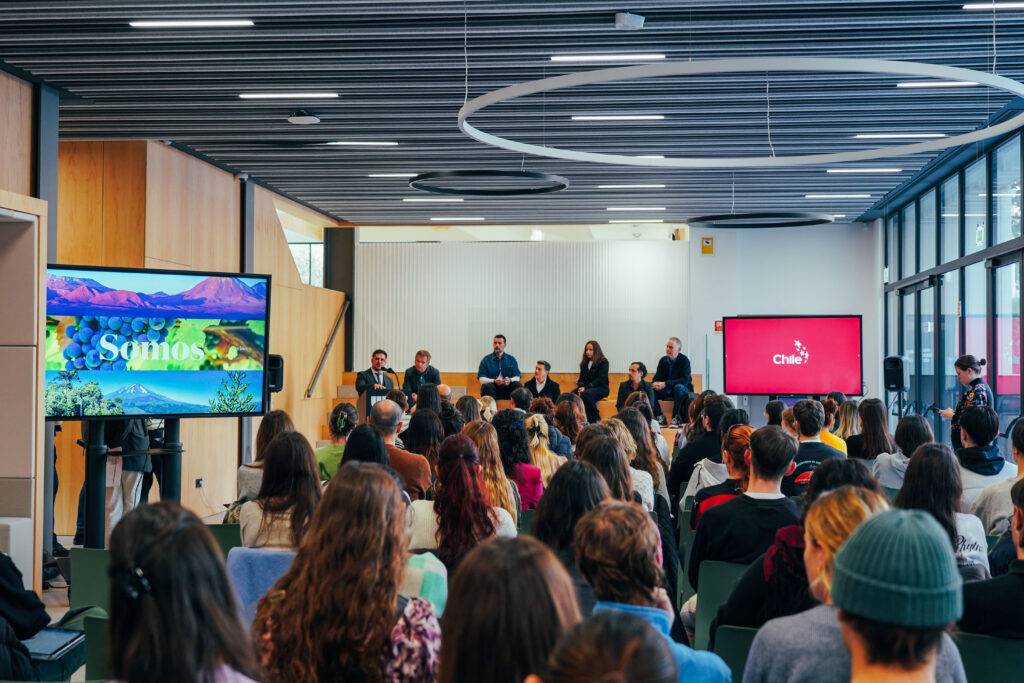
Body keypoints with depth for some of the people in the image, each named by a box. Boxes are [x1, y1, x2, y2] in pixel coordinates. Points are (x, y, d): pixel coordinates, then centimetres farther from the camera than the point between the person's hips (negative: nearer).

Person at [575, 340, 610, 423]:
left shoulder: (603, 362, -2)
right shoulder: (584, 363, 18)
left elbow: (601, 379, -12)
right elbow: (581, 378, 16)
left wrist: (586, 388, -22)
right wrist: (581, 387, -9)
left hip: (601, 388, -5)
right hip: (586, 388, 5)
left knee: (586, 394, -37)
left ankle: (595, 419, -23)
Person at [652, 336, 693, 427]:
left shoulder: (684, 360, -14)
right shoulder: (663, 360, 1)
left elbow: (685, 380, -25)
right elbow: (656, 378, 2)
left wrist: (665, 384, -34)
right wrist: (655, 384, -26)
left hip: (683, 389, -4)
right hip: (668, 390, 4)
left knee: (678, 387, -38)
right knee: (651, 389, -21)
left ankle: (676, 418, -33)